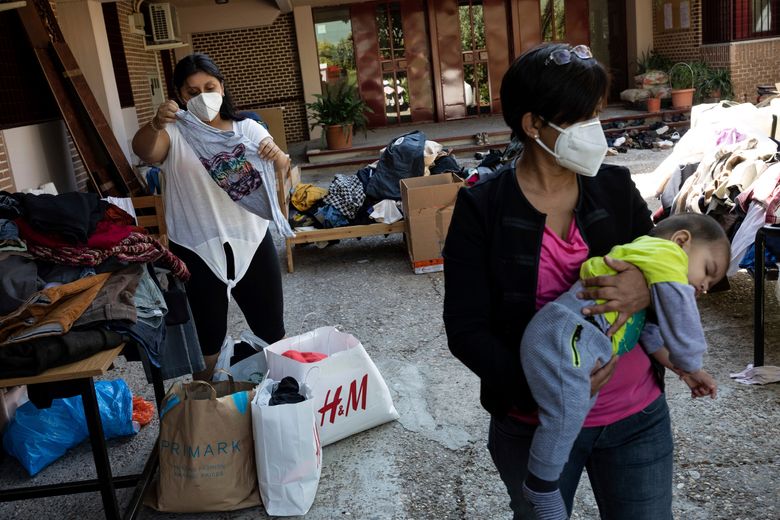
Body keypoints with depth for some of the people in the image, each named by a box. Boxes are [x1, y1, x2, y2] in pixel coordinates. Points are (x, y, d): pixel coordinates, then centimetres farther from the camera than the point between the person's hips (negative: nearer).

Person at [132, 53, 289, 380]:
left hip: (251, 242, 2)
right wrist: (155, 124, -44)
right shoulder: (174, 133, -2)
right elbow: (143, 152, -23)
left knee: (271, 330, 14)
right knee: (207, 340, 10)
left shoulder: (246, 129, 5)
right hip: (196, 250, -2)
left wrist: (276, 154, -33)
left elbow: (280, 167, -9)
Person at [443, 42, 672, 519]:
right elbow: (466, 330, -12)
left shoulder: (616, 187, -2)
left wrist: (647, 288, -19)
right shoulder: (482, 209, -12)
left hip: (638, 418, 3)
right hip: (534, 424, -2)